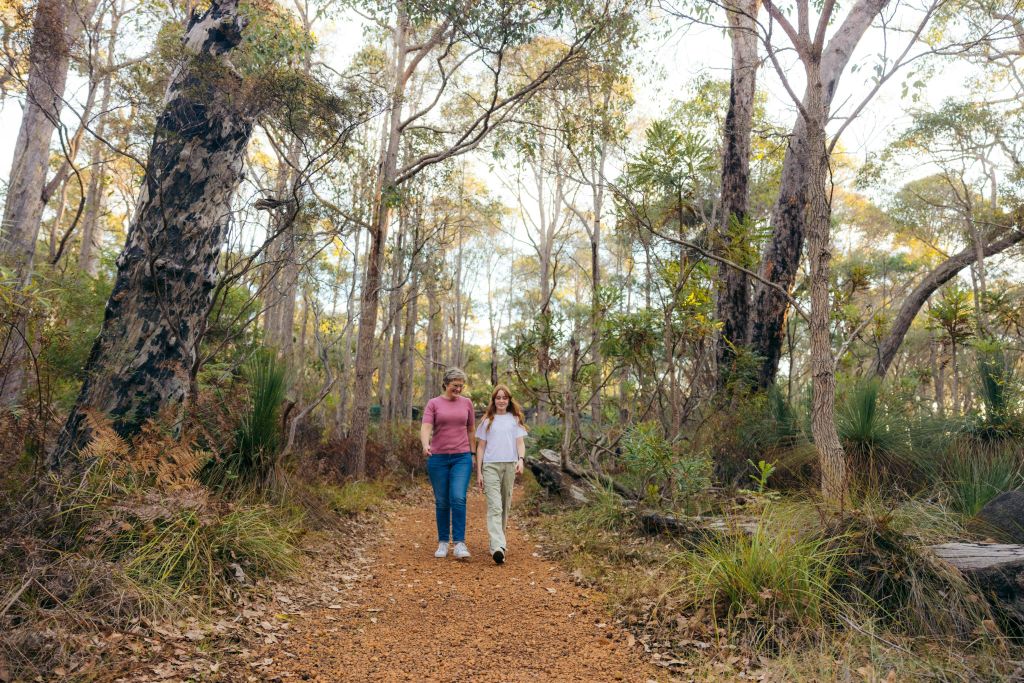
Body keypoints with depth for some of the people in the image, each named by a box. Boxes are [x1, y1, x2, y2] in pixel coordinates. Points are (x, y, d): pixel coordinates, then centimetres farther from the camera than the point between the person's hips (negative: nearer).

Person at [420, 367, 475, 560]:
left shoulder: (467, 403, 8)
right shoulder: (433, 403, 1)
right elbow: (425, 428, -12)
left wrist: (472, 454, 15)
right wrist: (425, 445, -32)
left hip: (462, 458, 1)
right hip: (438, 458, 0)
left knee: (458, 499, -13)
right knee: (442, 502, 7)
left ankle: (459, 543, -9)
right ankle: (443, 542, 19)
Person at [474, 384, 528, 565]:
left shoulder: (515, 419, 12)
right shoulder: (487, 420, 9)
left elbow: (520, 442, 6)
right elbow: (480, 447, 10)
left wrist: (521, 459, -14)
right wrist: (478, 472, 4)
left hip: (510, 465, 2)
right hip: (490, 466, -2)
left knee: (505, 506, 8)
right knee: (494, 506, -13)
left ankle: (497, 540, 23)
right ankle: (498, 547, -24)